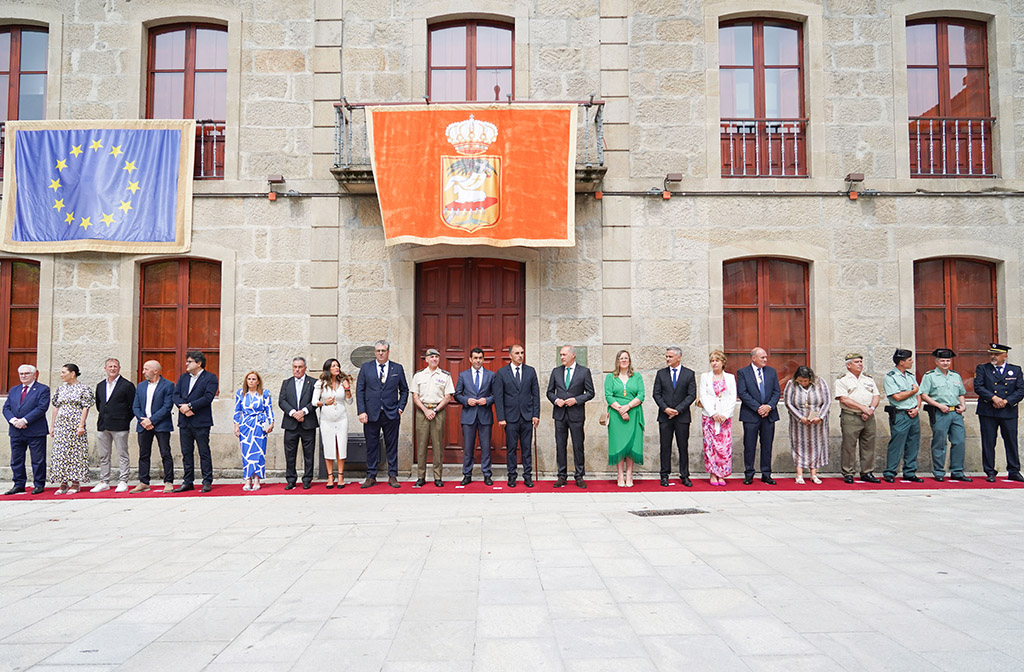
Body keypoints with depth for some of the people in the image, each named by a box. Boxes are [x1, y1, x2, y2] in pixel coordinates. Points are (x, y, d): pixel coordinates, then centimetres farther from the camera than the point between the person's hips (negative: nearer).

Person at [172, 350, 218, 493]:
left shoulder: (210, 378, -3)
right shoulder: (183, 377, 16)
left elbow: (208, 397, -14)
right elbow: (176, 395, 8)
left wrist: (189, 406, -16)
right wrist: (183, 407, -12)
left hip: (201, 422, -6)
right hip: (184, 422, 6)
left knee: (204, 453, -1)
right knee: (186, 453, 9)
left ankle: (207, 482, 5)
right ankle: (187, 482, 17)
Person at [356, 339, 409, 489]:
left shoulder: (397, 368, 7)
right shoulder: (365, 368, 7)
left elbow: (404, 390, 13)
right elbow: (359, 391, 4)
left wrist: (400, 408, 1)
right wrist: (361, 411, -5)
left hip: (391, 414, 0)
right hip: (371, 414, 0)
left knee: (392, 446, 4)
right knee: (371, 446, 5)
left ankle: (392, 476, 11)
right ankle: (371, 477, 13)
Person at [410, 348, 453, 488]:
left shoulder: (445, 375, 7)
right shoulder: (418, 375, 10)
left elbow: (448, 397, 3)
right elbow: (415, 396, 7)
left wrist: (435, 410, -7)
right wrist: (426, 410, -6)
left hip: (438, 411, -1)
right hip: (422, 411, 1)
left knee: (438, 444, -1)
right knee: (421, 444, 0)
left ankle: (438, 477, 4)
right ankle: (421, 477, 6)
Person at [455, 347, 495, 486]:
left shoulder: (491, 375, 7)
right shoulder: (463, 375, 8)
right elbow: (457, 395, 9)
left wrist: (487, 400, -11)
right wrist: (467, 400, -8)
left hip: (485, 416, 0)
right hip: (468, 416, 0)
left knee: (486, 447, 2)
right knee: (467, 447, 4)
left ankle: (487, 475, 10)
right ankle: (467, 475, 13)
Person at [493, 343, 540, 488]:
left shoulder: (531, 371, 7)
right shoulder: (501, 373, 1)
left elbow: (535, 394, 7)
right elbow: (498, 397, -1)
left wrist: (536, 415, 1)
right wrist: (501, 418, -6)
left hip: (527, 416, 2)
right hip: (510, 416, -1)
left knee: (527, 448, 5)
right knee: (511, 448, 4)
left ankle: (528, 476, 12)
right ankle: (512, 476, 13)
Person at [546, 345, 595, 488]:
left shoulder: (584, 371, 0)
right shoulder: (556, 371, 9)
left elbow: (590, 393, 0)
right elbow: (550, 392, 13)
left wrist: (576, 400, -13)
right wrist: (556, 400, -7)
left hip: (576, 414, -3)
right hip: (560, 413, 3)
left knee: (578, 446, 2)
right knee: (560, 445, 5)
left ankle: (579, 476, 11)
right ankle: (562, 476, 13)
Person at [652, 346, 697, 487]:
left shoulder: (689, 374, 3)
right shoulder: (661, 373, 8)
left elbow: (692, 395, -3)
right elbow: (656, 393, 4)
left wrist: (678, 409, -12)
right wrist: (665, 408, -10)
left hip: (682, 416, -1)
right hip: (664, 416, 1)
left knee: (683, 446, 3)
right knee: (665, 447, 3)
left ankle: (684, 475, 10)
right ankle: (664, 476, 9)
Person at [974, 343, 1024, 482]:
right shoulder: (982, 369, 6)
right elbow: (978, 387, -5)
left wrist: (1006, 401, -11)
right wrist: (993, 398, -17)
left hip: (1009, 412, 1)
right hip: (987, 412, -1)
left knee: (1012, 442, 4)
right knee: (988, 443, 0)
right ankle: (990, 473, 7)